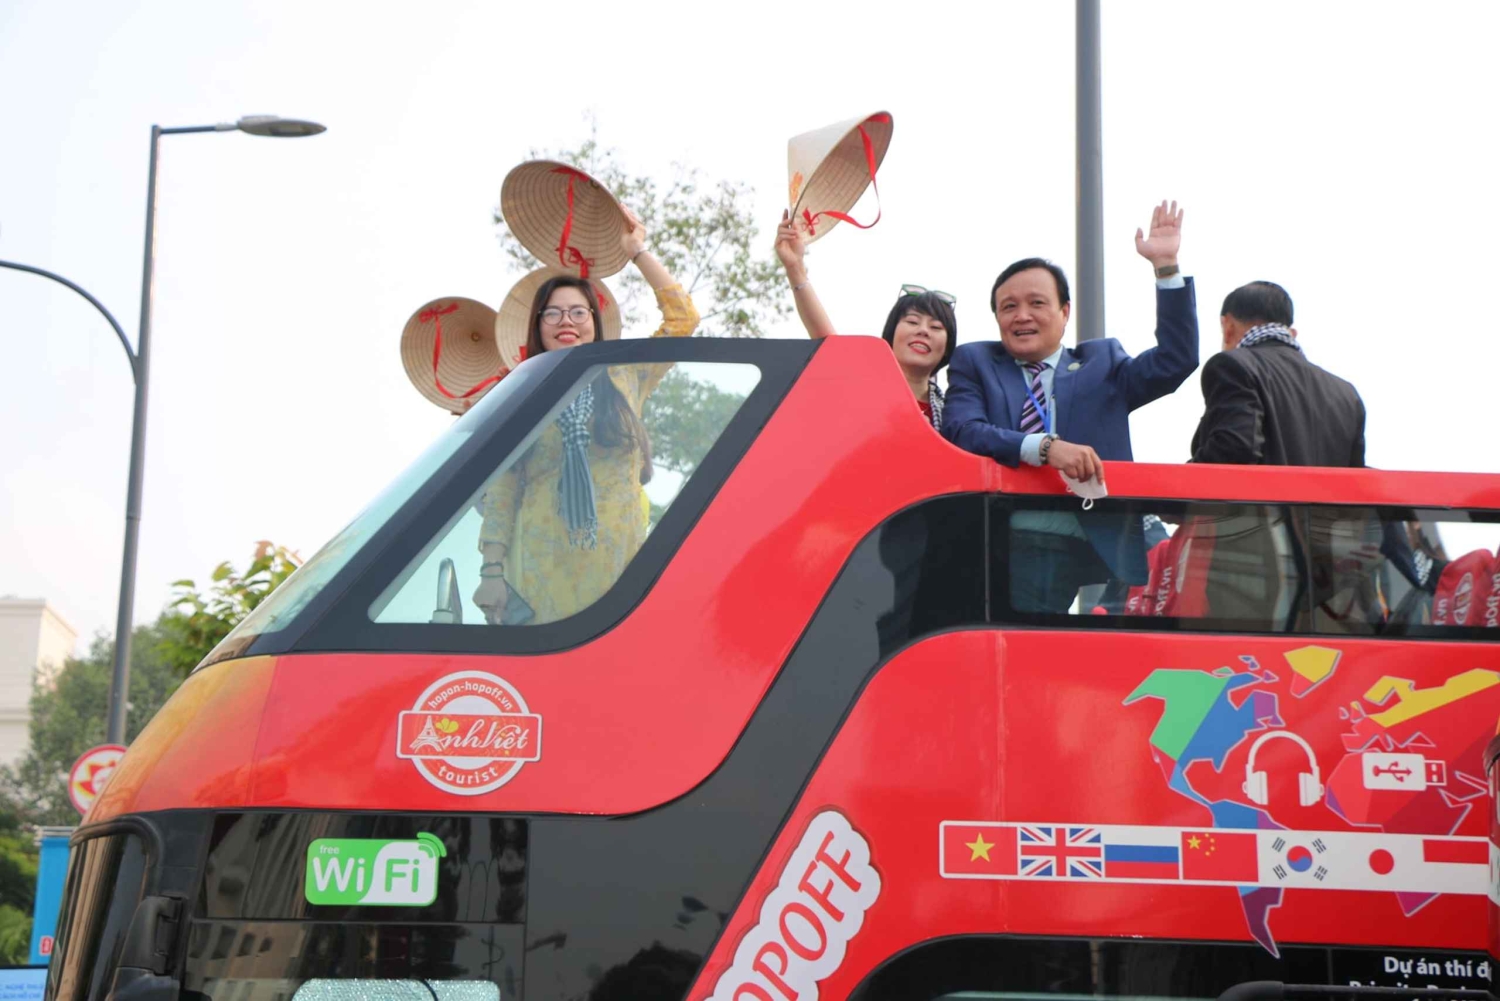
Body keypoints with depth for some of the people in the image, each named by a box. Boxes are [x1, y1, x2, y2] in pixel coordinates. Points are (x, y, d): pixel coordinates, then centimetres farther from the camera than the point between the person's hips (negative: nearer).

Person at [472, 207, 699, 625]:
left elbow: (682, 317, 7)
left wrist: (638, 252, 9)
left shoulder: (624, 379, 11)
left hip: (618, 568, 1)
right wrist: (492, 568, -3)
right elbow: (499, 490, 5)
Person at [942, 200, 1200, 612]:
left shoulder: (1101, 362, 20)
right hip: (1005, 551, -1)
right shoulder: (975, 363, 15)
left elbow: (1176, 359, 7)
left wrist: (1166, 267, 1)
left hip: (1095, 553, 1)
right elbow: (962, 432, -3)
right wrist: (1045, 447, -19)